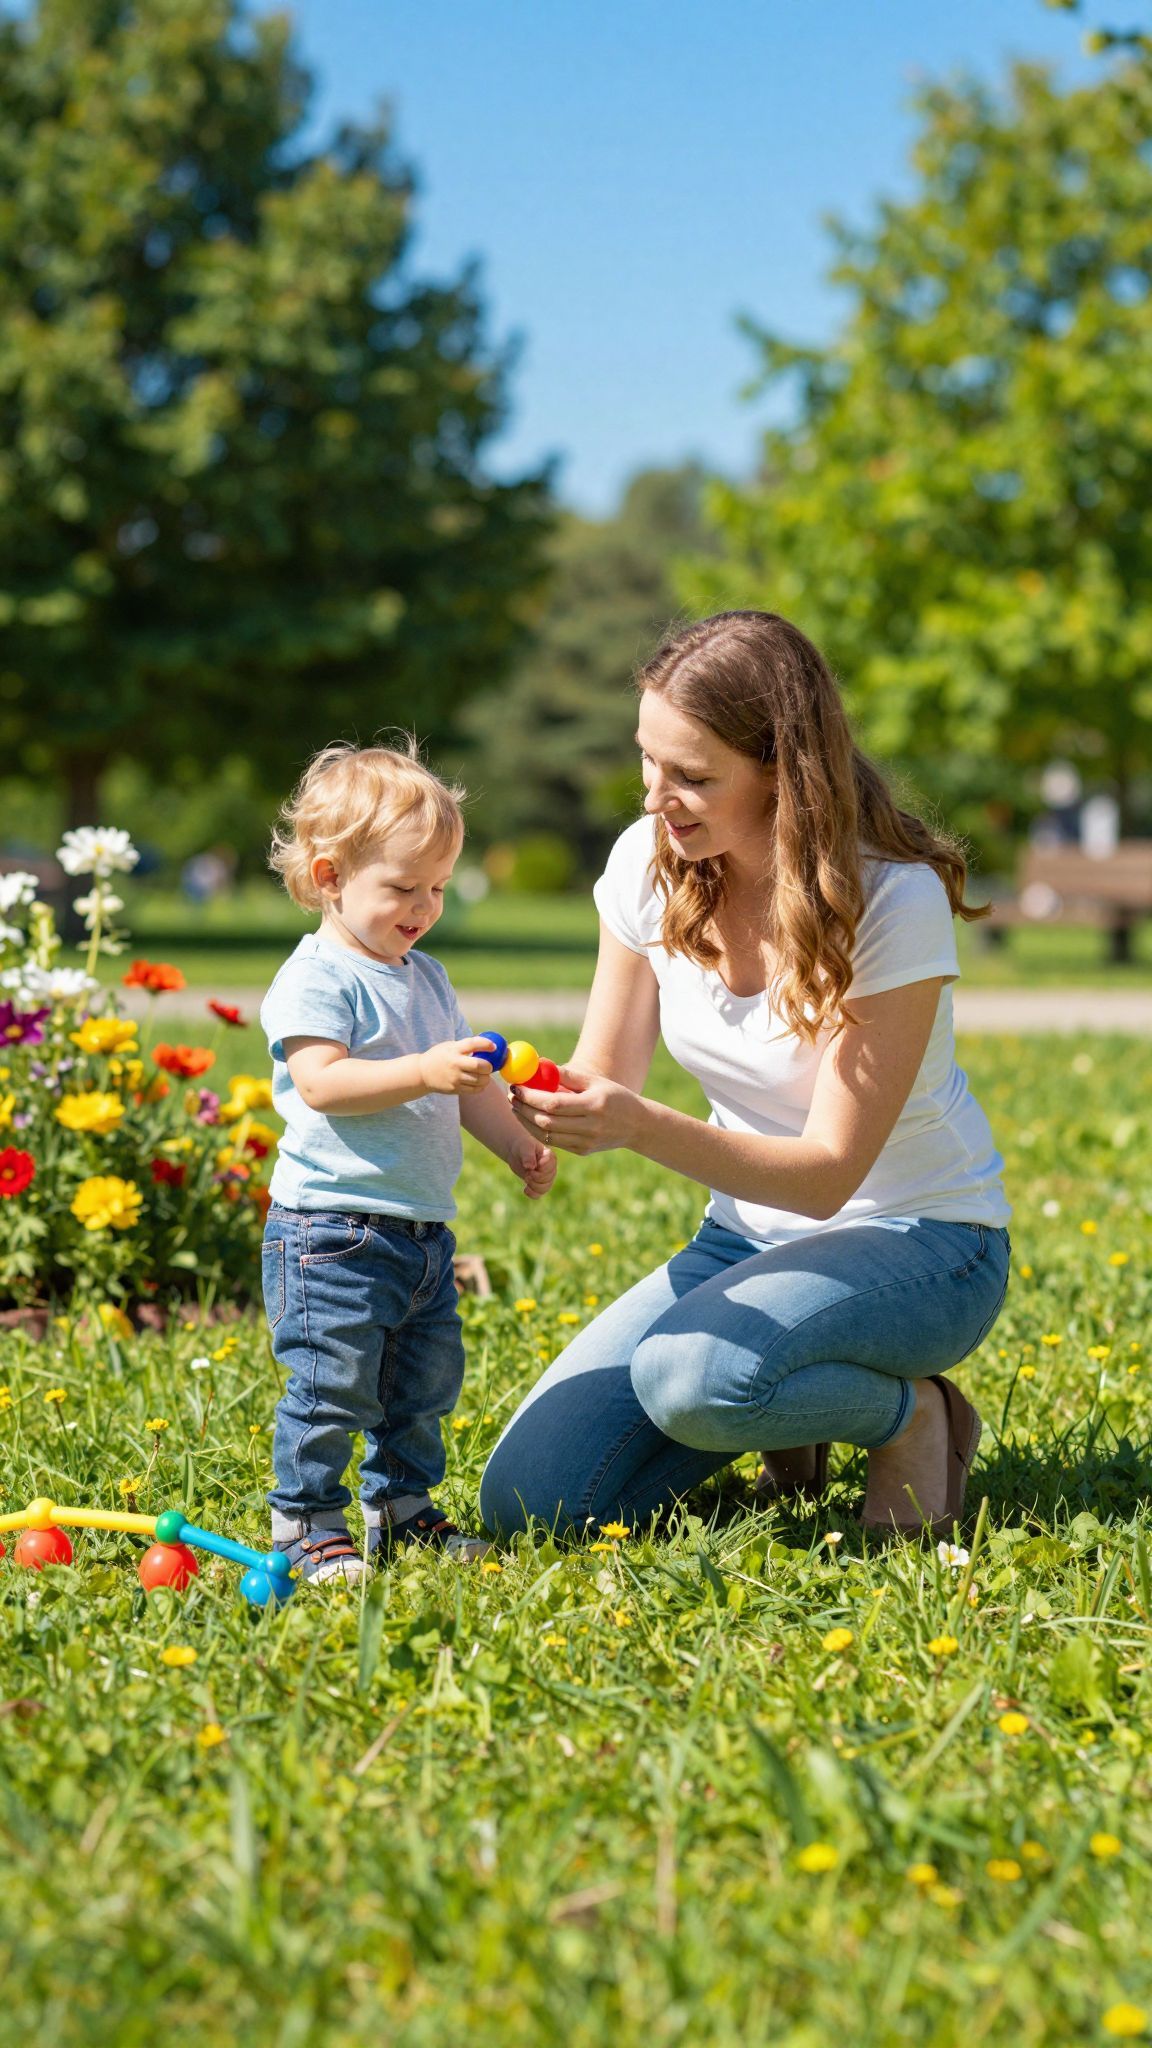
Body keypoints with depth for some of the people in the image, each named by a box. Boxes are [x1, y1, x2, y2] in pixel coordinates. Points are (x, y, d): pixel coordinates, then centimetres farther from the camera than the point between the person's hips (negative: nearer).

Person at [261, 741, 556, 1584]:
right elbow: (320, 1080, -25)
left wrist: (519, 1143, 10)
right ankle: (306, 1522, 4)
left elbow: (465, 1081, 24)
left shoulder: (428, 977, 16)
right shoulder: (315, 979, -12)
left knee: (426, 1381, 15)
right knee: (333, 1383, -8)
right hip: (333, 1229, -9)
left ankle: (403, 1505, 28)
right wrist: (424, 1072, -34)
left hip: (425, 1228, 9)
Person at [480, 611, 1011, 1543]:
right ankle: (779, 1415, 13)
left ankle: (913, 1414, -5)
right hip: (749, 1235, 5)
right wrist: (539, 1101, -25)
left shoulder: (896, 902, -23)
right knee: (530, 1499, -11)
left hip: (919, 1239, -5)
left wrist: (642, 1127, -39)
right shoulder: (648, 864, -7)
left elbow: (829, 1172, -24)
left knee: (689, 1377, -36)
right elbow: (604, 1080, 0)